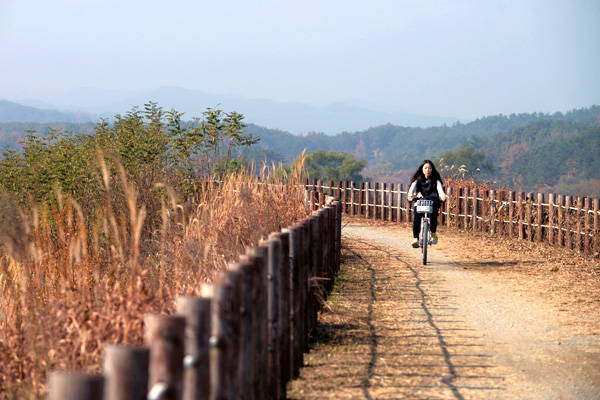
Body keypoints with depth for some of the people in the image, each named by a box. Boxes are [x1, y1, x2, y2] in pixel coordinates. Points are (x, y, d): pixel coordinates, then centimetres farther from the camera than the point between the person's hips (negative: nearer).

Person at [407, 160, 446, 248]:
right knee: (417, 218, -27)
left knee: (433, 217, -28)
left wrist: (443, 197, -43)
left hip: (433, 202, 0)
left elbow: (440, 188, -20)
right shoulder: (418, 179, -1)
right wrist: (410, 196, -41)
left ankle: (433, 234, -1)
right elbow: (412, 187, -18)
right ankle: (415, 238, -22)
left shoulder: (435, 180, -3)